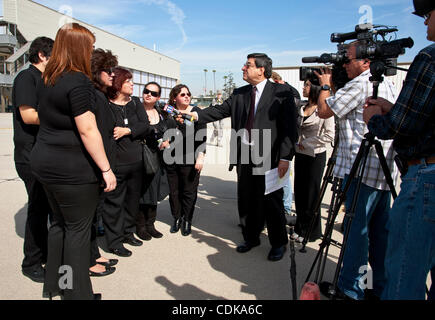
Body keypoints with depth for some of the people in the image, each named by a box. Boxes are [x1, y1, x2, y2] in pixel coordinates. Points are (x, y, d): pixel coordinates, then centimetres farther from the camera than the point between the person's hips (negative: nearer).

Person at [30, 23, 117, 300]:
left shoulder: (47, 80, 10)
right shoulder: (78, 82, -17)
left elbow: (48, 119, 15)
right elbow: (87, 131, -20)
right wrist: (106, 169, -16)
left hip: (46, 162, 9)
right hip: (72, 168, -9)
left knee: (61, 222, 20)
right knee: (78, 227, 4)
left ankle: (54, 282, 34)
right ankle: (78, 292, 17)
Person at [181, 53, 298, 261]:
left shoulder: (281, 93, -5)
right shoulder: (239, 94, 13)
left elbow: (290, 127, -9)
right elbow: (221, 110, 10)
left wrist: (285, 157, -15)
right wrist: (196, 115, -4)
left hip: (270, 158, -5)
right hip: (244, 156, 6)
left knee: (272, 201, 4)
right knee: (246, 200, 14)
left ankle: (278, 243, 25)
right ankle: (251, 238, 34)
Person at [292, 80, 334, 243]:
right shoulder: (302, 108, 9)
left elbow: (329, 135, -15)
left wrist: (307, 143, -13)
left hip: (315, 156, -6)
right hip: (300, 155, 6)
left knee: (311, 194, 2)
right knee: (299, 192, 11)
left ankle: (310, 231, 17)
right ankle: (300, 228, 25)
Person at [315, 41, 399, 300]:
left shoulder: (360, 84, -11)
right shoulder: (389, 84, 19)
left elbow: (324, 111, -8)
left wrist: (325, 85, 8)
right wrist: (332, 86, 20)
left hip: (363, 169, -9)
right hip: (386, 169, 10)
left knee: (356, 228, -3)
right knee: (380, 229, 13)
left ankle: (351, 288, 6)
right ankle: (383, 287, 23)